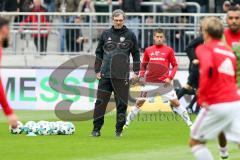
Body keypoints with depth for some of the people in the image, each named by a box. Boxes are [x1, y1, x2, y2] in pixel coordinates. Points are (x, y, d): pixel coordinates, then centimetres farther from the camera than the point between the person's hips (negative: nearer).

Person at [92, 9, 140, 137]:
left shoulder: (130, 35, 5)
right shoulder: (106, 34, 9)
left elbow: (136, 53, 9)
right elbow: (99, 53, 14)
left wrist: (136, 71, 3)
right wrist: (97, 70, 8)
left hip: (122, 76, -1)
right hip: (105, 75, 1)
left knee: (122, 103, 1)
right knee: (100, 102, -3)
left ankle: (119, 129, 11)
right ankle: (96, 129, 3)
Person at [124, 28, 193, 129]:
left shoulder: (168, 50, 1)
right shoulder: (148, 50, 7)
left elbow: (175, 65, 5)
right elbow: (143, 65, 18)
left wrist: (170, 77, -7)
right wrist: (141, 76, 3)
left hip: (164, 83, -2)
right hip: (150, 82, 2)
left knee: (175, 102, -7)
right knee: (139, 102, 4)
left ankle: (188, 122, 1)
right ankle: (127, 123, 14)